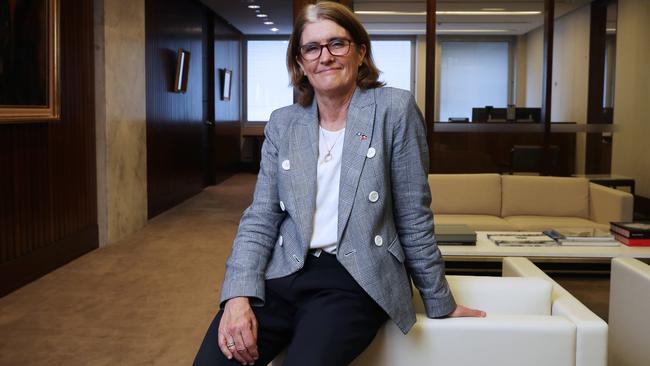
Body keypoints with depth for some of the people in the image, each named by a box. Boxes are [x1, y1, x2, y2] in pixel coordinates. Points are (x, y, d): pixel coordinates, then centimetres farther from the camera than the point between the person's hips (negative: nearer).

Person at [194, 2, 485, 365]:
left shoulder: (394, 109, -2)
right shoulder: (282, 124, 9)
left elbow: (414, 219, 0)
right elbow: (261, 219, 6)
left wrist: (441, 303, 6)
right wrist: (239, 295, -9)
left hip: (356, 280, -3)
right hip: (282, 274, 4)